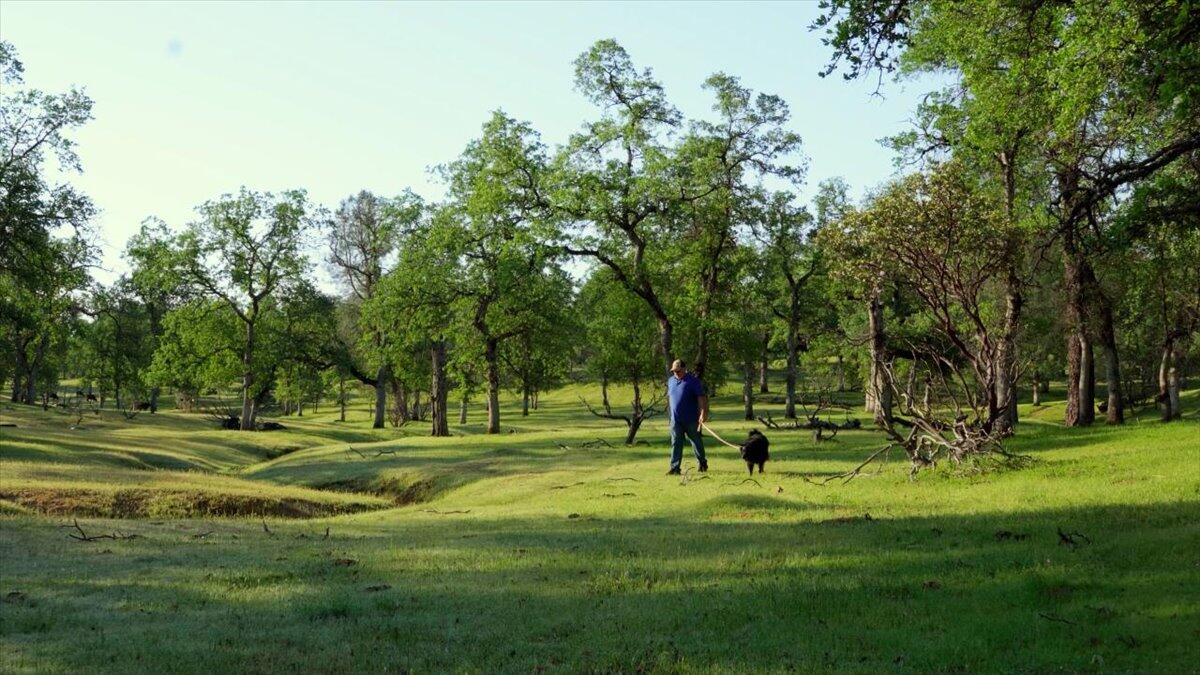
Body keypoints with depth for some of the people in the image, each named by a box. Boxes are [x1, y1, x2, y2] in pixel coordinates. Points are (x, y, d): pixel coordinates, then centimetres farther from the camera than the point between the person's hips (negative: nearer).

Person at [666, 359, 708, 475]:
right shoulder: (670, 380, 10)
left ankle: (702, 463, 30)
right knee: (676, 443, -2)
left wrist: (703, 413, -22)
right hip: (675, 419, 4)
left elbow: (701, 398, -12)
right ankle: (675, 468, -2)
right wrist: (669, 415, 19)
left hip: (691, 419, -4)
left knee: (696, 441, 11)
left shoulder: (693, 381, -8)